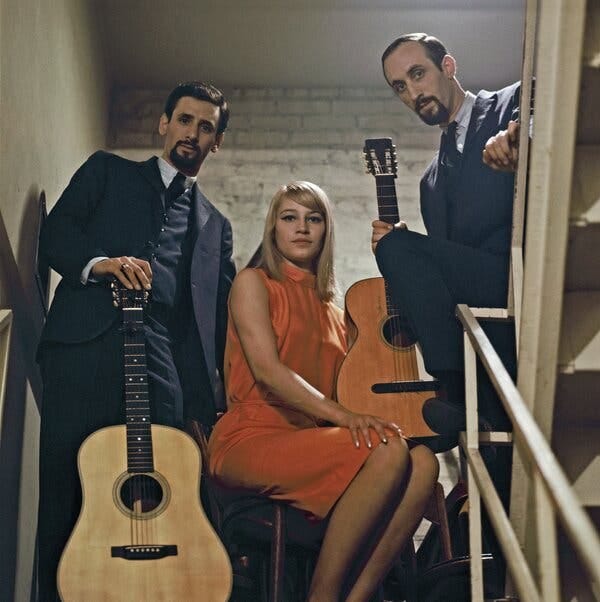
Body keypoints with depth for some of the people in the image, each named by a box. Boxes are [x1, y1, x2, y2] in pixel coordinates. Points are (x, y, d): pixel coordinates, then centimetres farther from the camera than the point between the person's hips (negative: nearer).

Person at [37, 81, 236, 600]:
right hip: (86, 348, -2)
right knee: (67, 490, -8)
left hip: (163, 366, 2)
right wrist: (99, 262, -13)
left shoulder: (215, 226, 28)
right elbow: (55, 232, 8)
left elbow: (217, 316, 21)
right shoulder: (107, 172, 22)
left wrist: (216, 398, 9)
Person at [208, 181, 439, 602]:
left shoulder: (329, 306, 24)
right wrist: (343, 416, -23)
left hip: (310, 439, 6)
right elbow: (267, 370, -12)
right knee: (388, 451, -29)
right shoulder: (254, 283, 5)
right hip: (252, 438, -6)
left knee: (423, 462, -20)